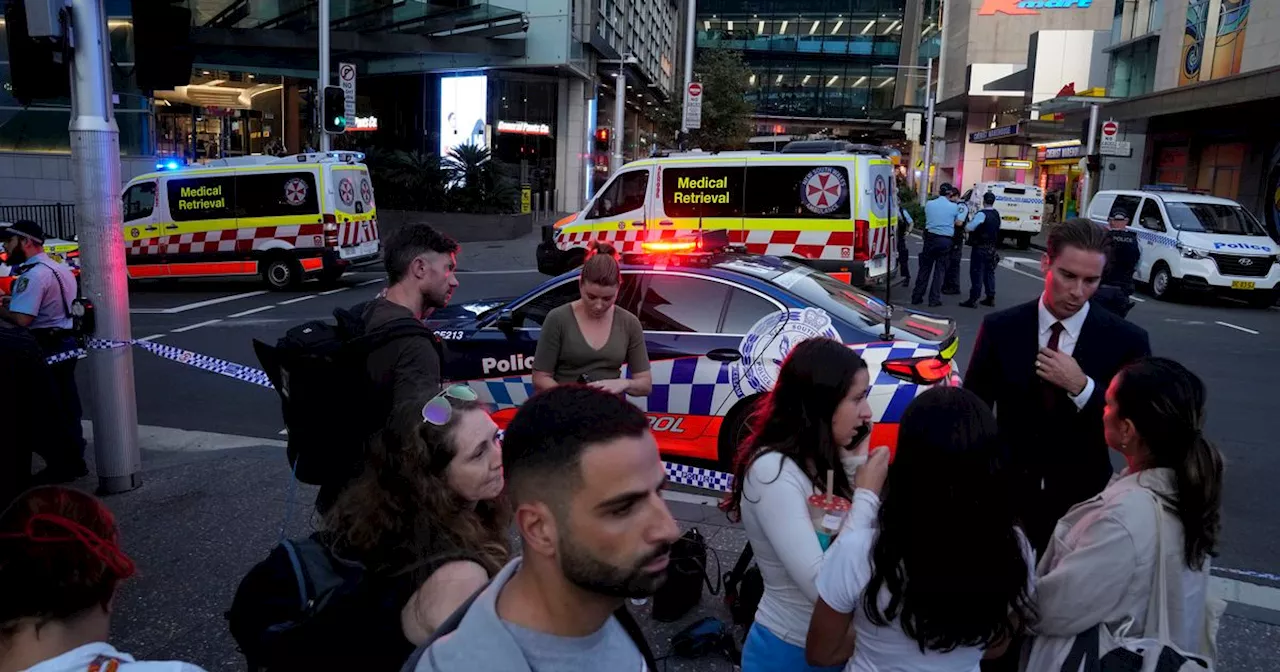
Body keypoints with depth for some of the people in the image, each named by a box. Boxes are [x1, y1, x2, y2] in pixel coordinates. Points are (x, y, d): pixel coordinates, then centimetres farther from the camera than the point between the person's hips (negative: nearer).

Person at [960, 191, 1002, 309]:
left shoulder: (982, 214, -17)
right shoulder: (996, 214, 10)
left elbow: (970, 227, -23)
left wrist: (967, 224, -2)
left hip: (980, 247, -8)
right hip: (992, 248, 8)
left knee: (976, 273, -7)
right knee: (989, 272, 15)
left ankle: (973, 300, -8)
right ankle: (991, 298, 20)